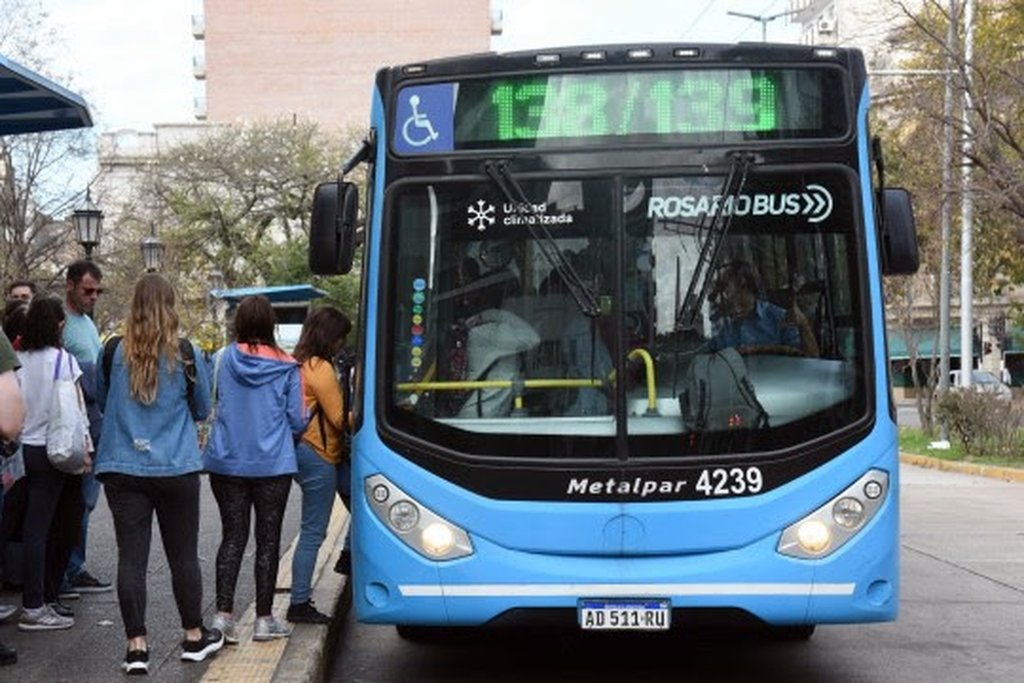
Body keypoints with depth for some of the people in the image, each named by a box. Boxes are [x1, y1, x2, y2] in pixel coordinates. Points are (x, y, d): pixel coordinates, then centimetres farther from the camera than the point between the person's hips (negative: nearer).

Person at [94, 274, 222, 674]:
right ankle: (194, 637, 24)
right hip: (176, 468, -1)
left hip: (122, 468, 1)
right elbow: (202, 409, 7)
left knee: (131, 556, 2)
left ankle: (136, 645, 2)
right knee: (183, 555, 11)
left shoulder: (113, 352, -3)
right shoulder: (185, 355, -6)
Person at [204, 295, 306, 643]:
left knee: (232, 536, 9)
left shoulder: (224, 360, -2)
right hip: (273, 464, -2)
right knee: (268, 539, 7)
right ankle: (264, 619, 11)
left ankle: (223, 614, 3)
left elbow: (210, 403, 9)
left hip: (227, 462, 2)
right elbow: (298, 421, -2)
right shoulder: (287, 366, -5)